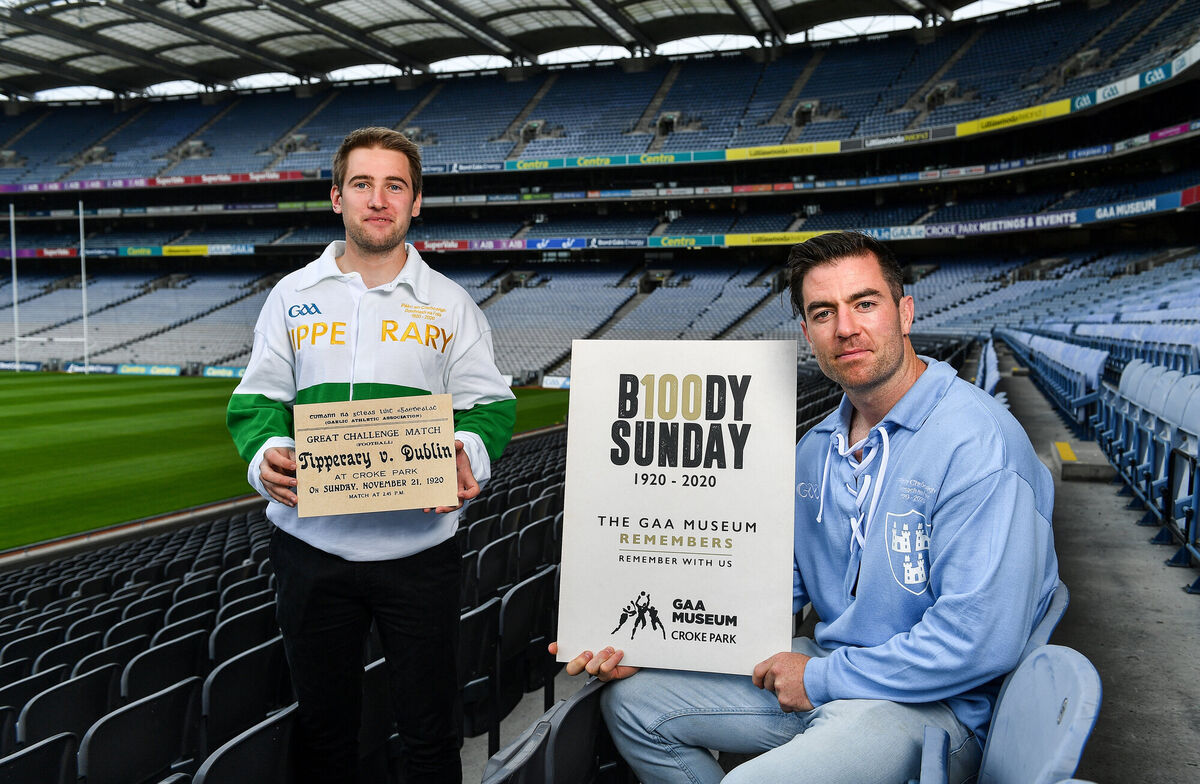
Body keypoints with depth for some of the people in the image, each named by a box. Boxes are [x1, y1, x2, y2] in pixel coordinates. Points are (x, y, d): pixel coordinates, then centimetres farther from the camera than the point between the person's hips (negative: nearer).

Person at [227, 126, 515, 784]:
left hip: (419, 549, -1)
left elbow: (488, 404, 2)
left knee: (429, 728, 9)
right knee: (323, 724, 16)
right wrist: (267, 454, -15)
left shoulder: (450, 304, 5)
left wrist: (470, 454, -19)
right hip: (311, 545, 1)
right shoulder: (293, 297, 7)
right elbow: (257, 400, 6)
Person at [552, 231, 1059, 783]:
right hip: (824, 672, 8)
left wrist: (822, 678, -17)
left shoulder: (977, 442, -20)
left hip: (931, 704, -7)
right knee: (631, 700, 6)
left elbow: (980, 639, -26)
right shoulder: (817, 449, 7)